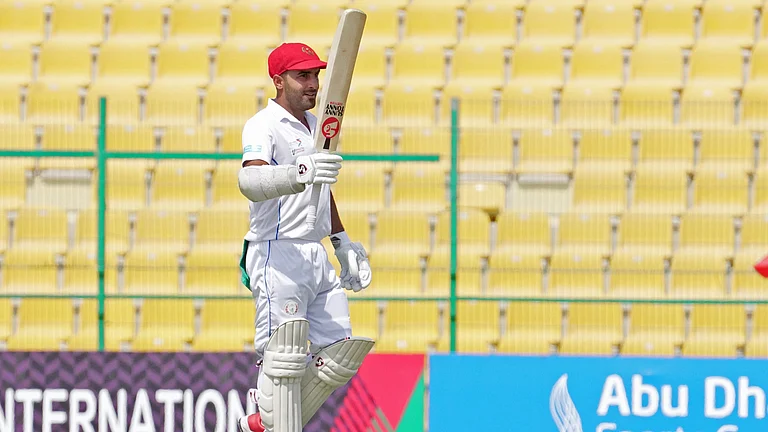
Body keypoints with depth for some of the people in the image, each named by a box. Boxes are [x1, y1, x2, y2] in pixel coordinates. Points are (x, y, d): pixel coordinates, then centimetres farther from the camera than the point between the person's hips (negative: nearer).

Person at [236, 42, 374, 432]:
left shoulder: (315, 125, 17)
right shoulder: (263, 126, -12)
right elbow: (249, 180, -32)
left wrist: (342, 242, 33)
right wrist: (298, 174, -49)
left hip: (317, 257, 9)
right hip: (278, 257, -9)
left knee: (339, 355, 9)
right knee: (284, 359, -10)